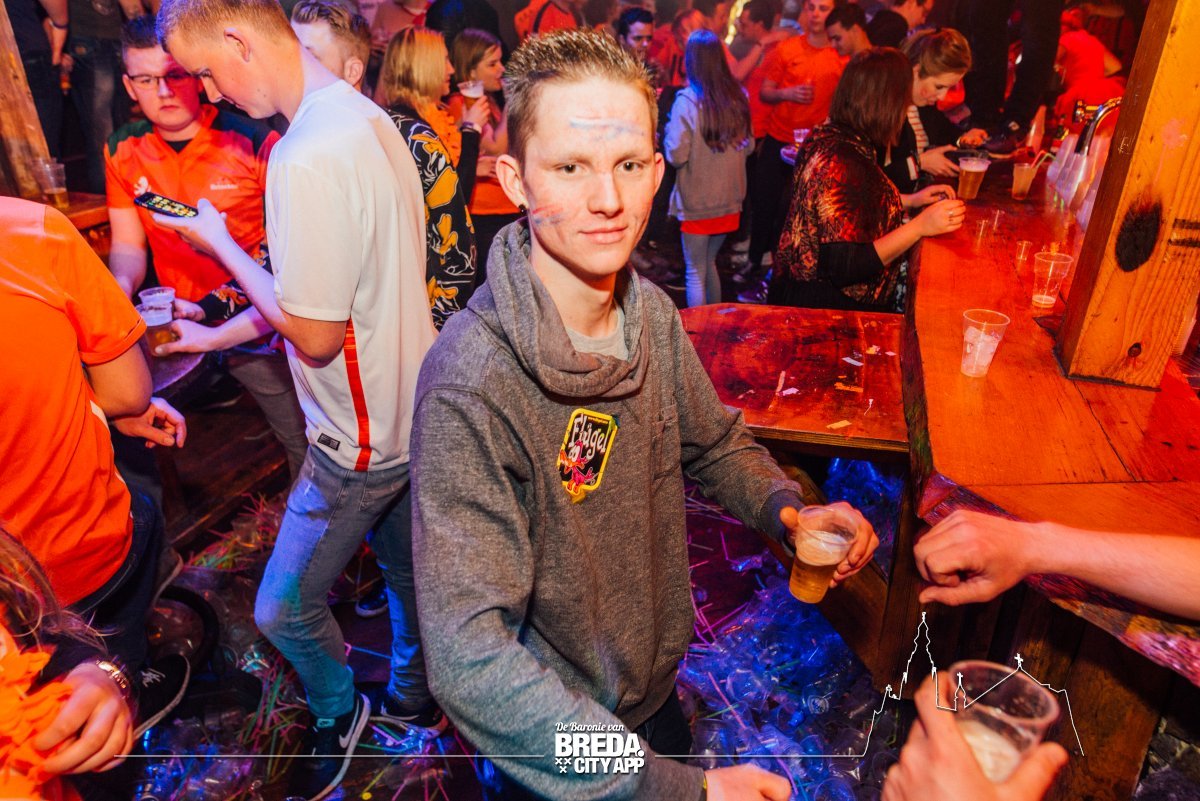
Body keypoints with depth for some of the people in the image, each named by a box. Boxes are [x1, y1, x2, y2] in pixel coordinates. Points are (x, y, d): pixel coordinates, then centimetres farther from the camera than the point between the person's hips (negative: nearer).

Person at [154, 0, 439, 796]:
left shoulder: (307, 158, -27)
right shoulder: (370, 117, 4)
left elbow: (314, 335, -23)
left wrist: (220, 243, -9)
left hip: (361, 438, -9)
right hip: (411, 409, 9)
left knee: (285, 609, 12)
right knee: (407, 566, 26)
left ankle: (339, 714, 38)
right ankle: (415, 698, 49)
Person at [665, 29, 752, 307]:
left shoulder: (687, 101, -16)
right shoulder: (738, 97, 0)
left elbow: (676, 155, -16)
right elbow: (748, 146, 9)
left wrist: (669, 129, 1)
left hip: (697, 201, -5)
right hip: (729, 199, 5)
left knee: (696, 274, 6)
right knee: (709, 264, 21)